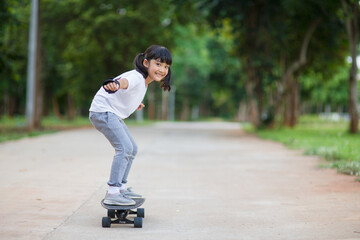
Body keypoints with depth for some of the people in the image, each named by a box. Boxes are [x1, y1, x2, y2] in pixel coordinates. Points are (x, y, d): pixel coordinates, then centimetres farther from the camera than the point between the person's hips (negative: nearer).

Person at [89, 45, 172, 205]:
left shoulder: (144, 81, 8)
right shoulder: (136, 77, -23)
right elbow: (125, 81, -49)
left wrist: (135, 103, 31)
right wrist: (116, 84, -69)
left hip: (113, 115, 11)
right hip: (102, 112, -11)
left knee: (132, 149, 17)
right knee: (124, 147, -22)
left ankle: (121, 187, 29)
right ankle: (112, 193, -22)